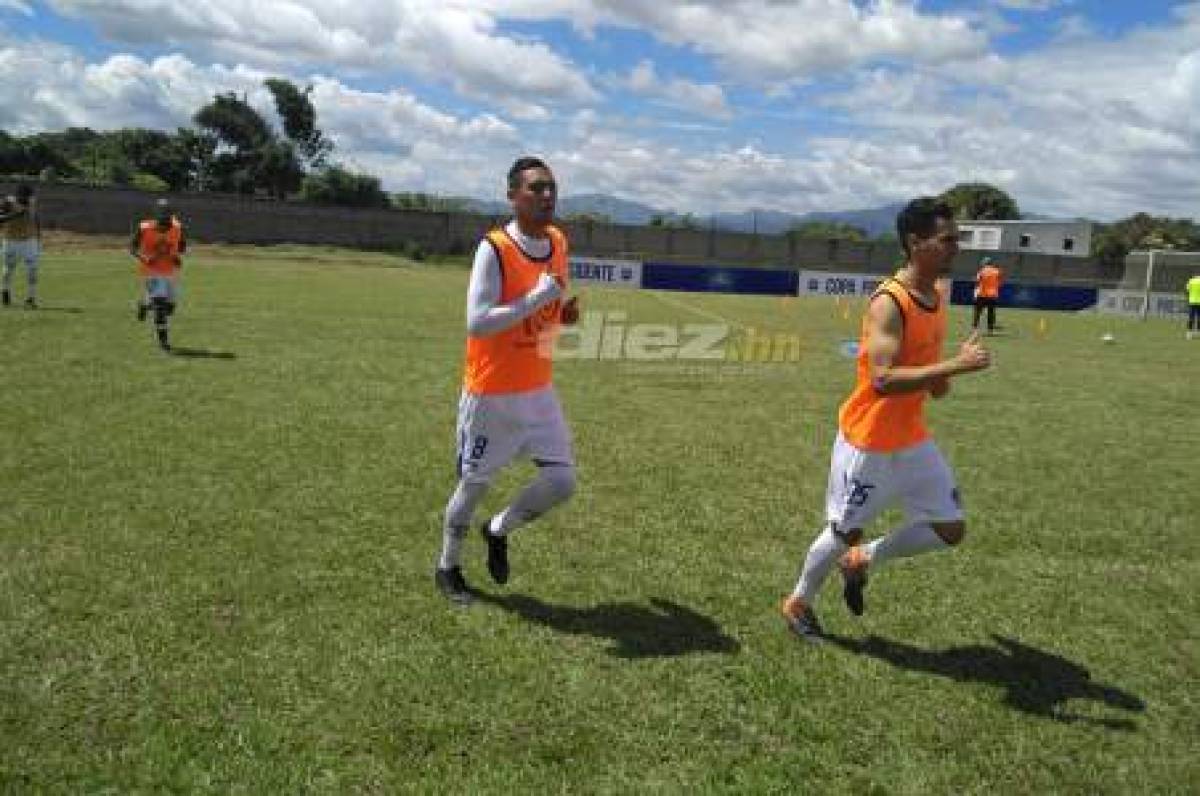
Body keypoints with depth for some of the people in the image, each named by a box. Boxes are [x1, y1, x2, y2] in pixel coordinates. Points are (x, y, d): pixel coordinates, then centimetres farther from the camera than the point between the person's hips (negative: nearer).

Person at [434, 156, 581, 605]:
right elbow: (477, 322, -26)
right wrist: (537, 298, -29)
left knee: (562, 482, 2)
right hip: (490, 394, -6)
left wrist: (564, 313, 0)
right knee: (474, 485, 9)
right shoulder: (493, 249, -19)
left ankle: (498, 531, 29)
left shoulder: (558, 243, 3)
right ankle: (448, 569, 33)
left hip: (539, 391, 6)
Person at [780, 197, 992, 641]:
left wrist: (938, 379, 3)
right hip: (867, 442, -8)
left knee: (950, 529, 8)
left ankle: (863, 561, 27)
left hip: (912, 439, 8)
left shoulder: (941, 291, 3)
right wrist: (955, 366, -36)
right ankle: (798, 602, 33)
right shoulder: (888, 302, -24)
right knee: (845, 533, 8)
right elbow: (882, 380, -34)